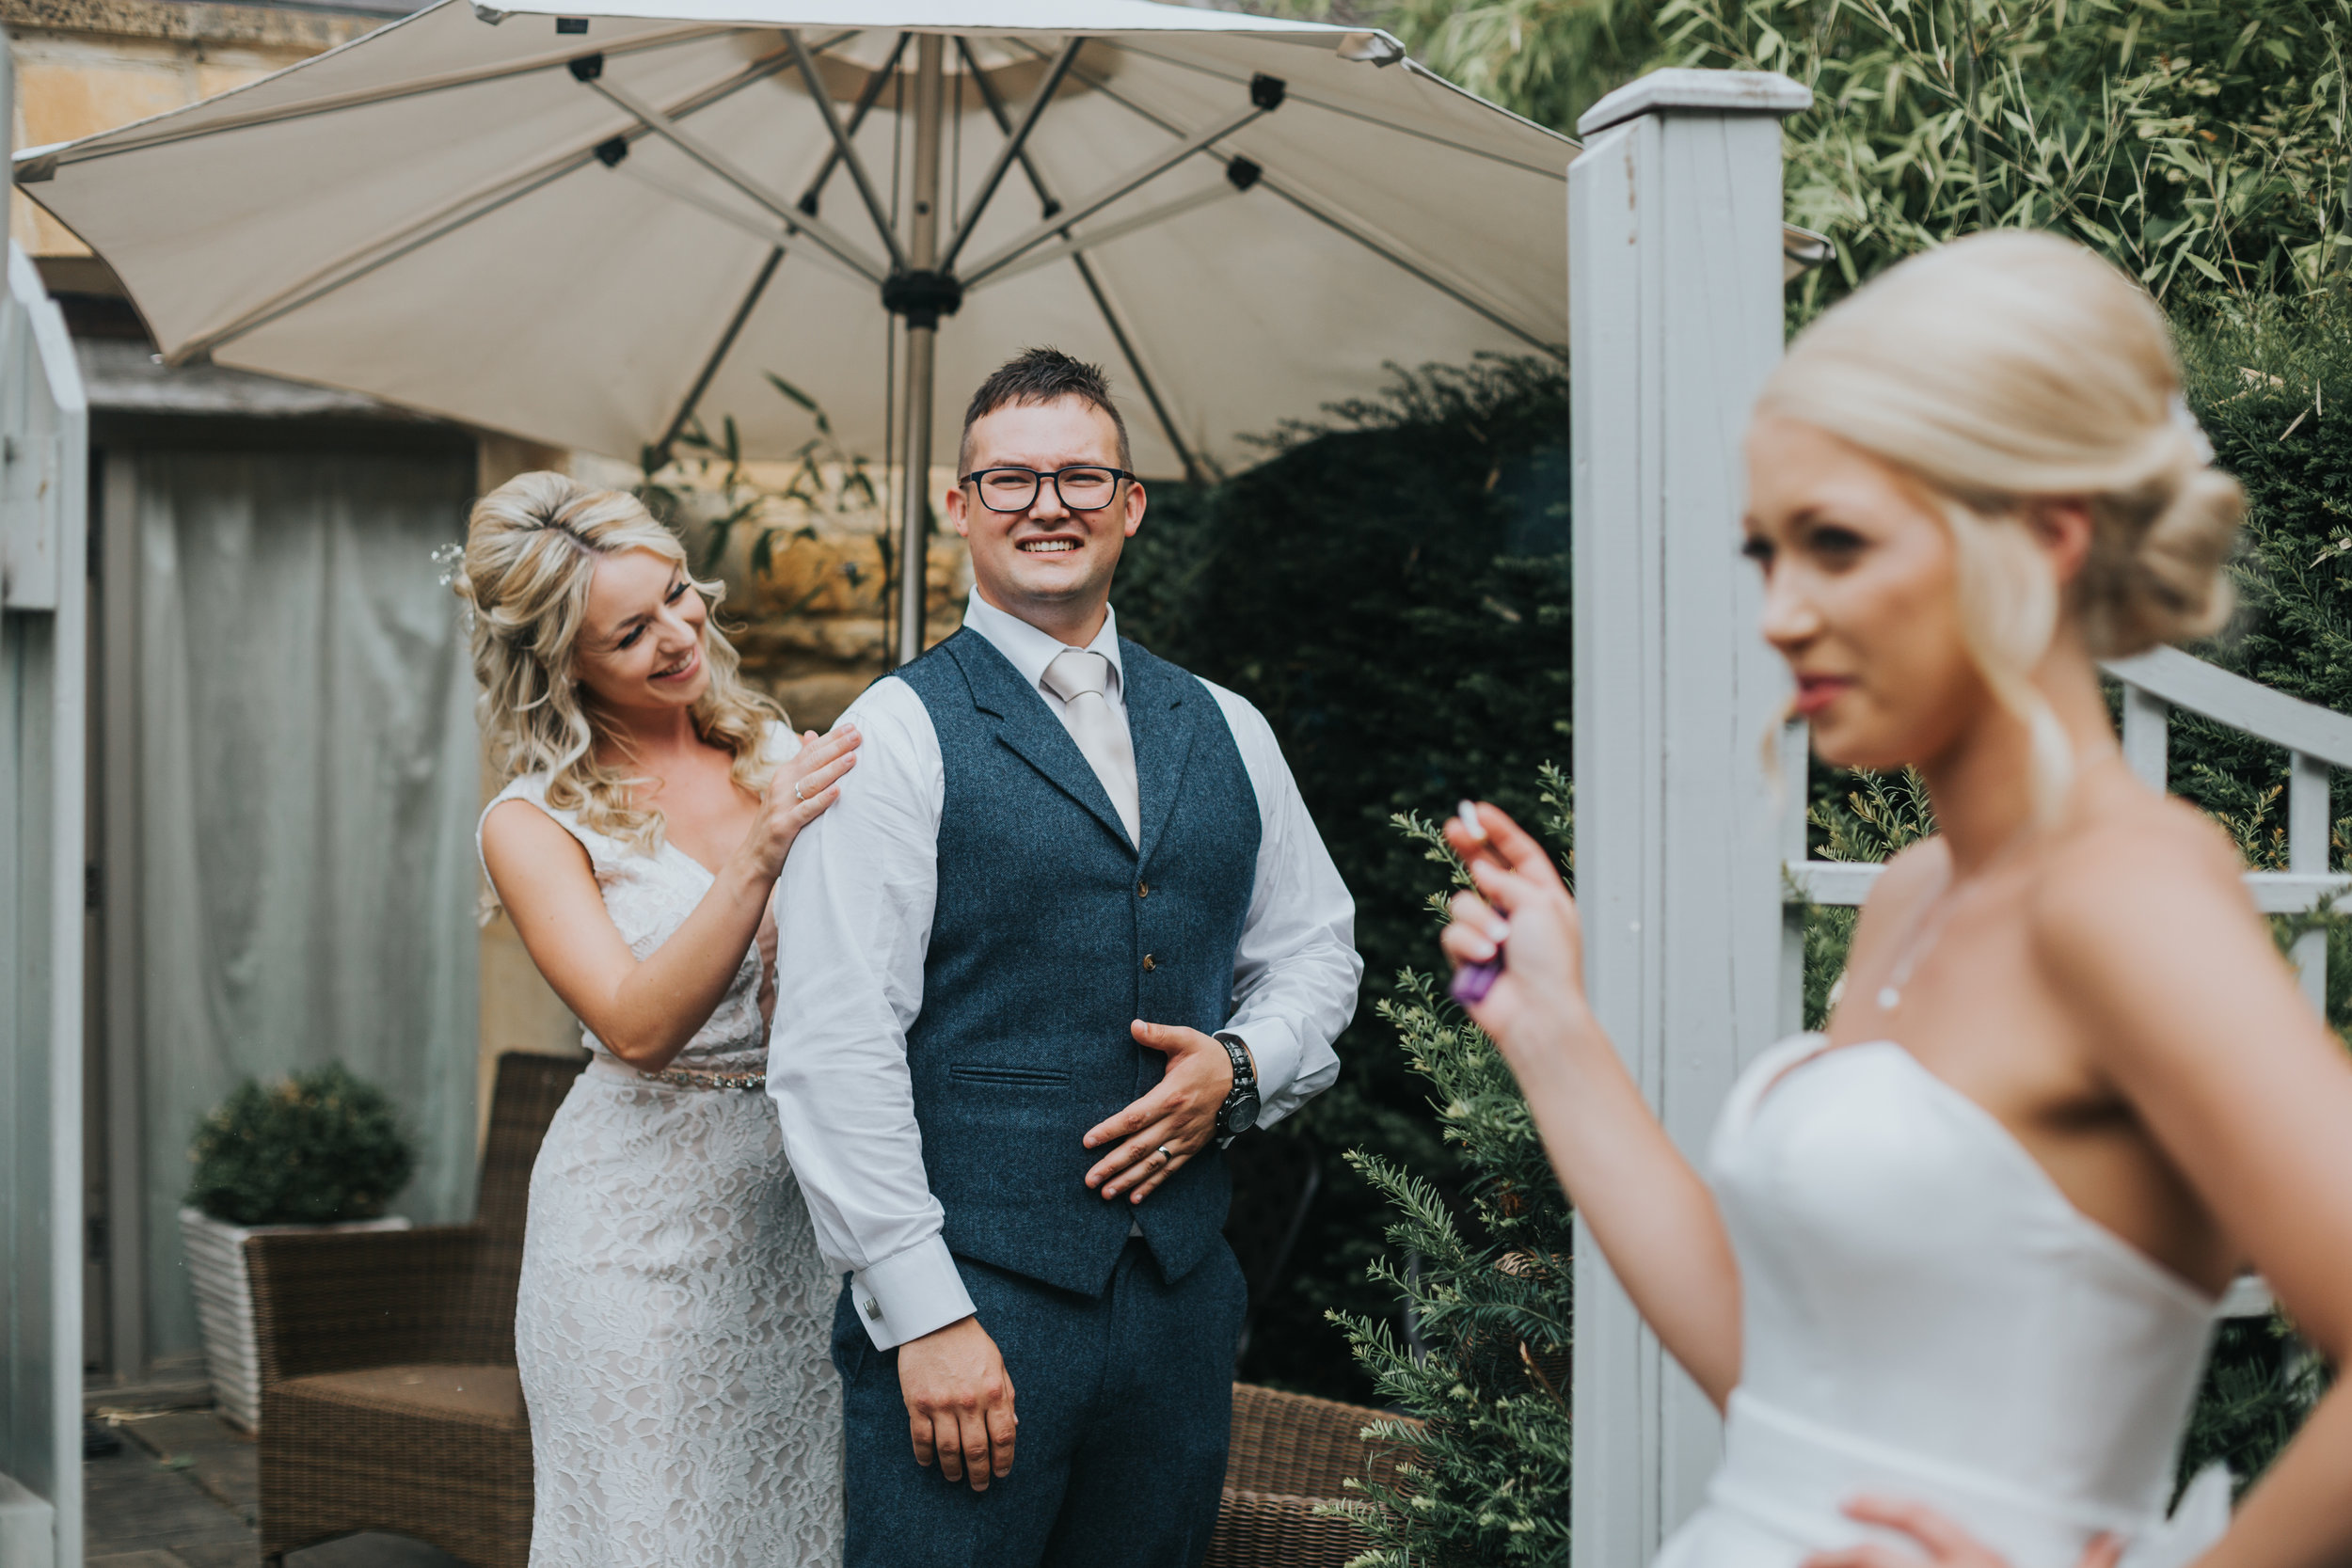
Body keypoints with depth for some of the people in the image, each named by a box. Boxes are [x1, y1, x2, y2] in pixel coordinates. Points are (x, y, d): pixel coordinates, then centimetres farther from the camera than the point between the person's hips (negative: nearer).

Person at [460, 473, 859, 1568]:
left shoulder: (780, 754, 5)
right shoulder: (534, 824, -7)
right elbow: (637, 1027, -18)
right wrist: (757, 860, -29)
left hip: (804, 1201, 4)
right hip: (644, 1222, -4)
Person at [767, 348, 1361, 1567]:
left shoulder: (1226, 731, 12)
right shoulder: (899, 733, -5)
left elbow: (1315, 947, 21)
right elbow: (833, 1046, -11)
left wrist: (1243, 1064, -2)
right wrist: (925, 1314, -15)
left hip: (1181, 1293, 5)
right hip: (969, 1293, -5)